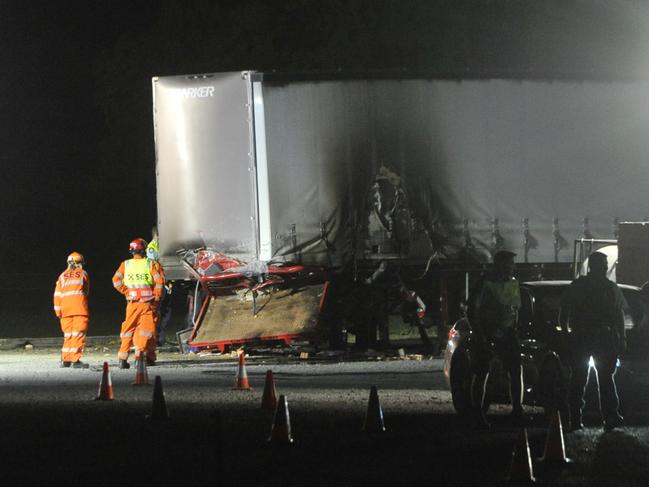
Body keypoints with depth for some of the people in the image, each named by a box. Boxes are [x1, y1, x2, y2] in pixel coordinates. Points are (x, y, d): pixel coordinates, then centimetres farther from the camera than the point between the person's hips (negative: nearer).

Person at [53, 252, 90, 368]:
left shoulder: (63, 276, 12)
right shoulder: (83, 274, 7)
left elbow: (57, 295, 8)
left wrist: (58, 312, 12)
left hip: (65, 309, 3)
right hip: (80, 308, -3)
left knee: (68, 334, 11)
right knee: (78, 334, -5)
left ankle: (65, 360, 13)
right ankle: (75, 360, -12)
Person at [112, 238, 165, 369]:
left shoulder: (125, 265, 5)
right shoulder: (151, 264, -2)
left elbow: (116, 281, -4)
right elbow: (159, 281, -10)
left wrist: (126, 292, 3)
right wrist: (156, 297, -1)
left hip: (132, 303, 2)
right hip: (148, 303, -2)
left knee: (128, 329, 10)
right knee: (146, 329, 3)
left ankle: (123, 358, 6)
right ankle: (140, 352, -14)